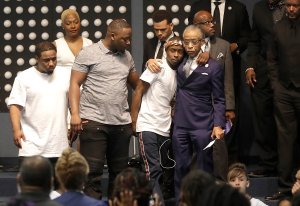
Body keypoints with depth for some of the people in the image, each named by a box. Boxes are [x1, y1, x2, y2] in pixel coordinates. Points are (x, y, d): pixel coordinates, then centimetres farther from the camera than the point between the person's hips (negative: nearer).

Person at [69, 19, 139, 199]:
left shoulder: (126, 56, 14)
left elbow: (136, 84, 22)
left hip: (122, 123, 6)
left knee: (119, 172, 10)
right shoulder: (88, 53, -3)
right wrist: (75, 113, -15)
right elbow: (75, 84, -6)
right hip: (94, 122, -6)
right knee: (92, 171, -6)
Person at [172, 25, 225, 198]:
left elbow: (219, 100, -2)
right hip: (180, 125, 4)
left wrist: (218, 124, -12)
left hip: (203, 126, -4)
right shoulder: (180, 63, 9)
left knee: (205, 170, 2)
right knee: (181, 169, 7)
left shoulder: (213, 67, -2)